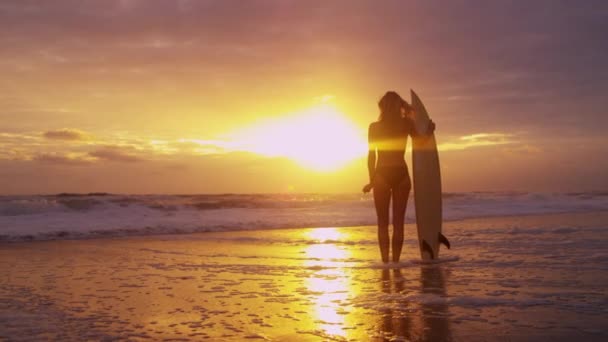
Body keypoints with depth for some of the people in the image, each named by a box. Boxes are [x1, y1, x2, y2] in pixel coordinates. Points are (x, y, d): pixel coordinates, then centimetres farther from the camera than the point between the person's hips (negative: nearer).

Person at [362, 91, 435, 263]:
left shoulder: (374, 127, -1)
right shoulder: (406, 124, 2)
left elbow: (371, 155, -2)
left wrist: (372, 180, 2)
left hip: (382, 175, -1)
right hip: (401, 174, 1)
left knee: (383, 222, 5)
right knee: (398, 222, 7)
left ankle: (385, 261, -1)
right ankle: (395, 262, 5)